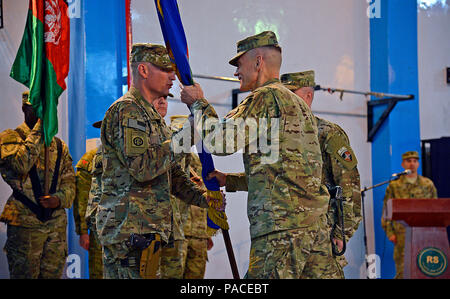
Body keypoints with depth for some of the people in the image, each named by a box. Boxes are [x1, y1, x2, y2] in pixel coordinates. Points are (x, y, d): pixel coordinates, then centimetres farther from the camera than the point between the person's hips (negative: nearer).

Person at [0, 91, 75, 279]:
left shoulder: (59, 146, 16)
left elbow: (69, 183, 14)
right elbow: (21, 165, -20)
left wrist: (59, 199, -9)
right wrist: (38, 129, -16)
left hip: (56, 225, 5)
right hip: (24, 225, -5)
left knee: (53, 274, 7)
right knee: (24, 275, -3)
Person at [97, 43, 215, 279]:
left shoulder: (152, 116, 24)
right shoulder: (126, 110, -9)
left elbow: (173, 175, 24)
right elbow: (143, 168, -21)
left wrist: (202, 198, 8)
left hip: (146, 230, 10)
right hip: (131, 230, -10)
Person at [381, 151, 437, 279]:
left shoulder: (428, 184, 11)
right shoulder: (394, 185, 6)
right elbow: (386, 211, 6)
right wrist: (390, 233, -2)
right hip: (402, 233, -2)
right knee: (402, 270, -3)